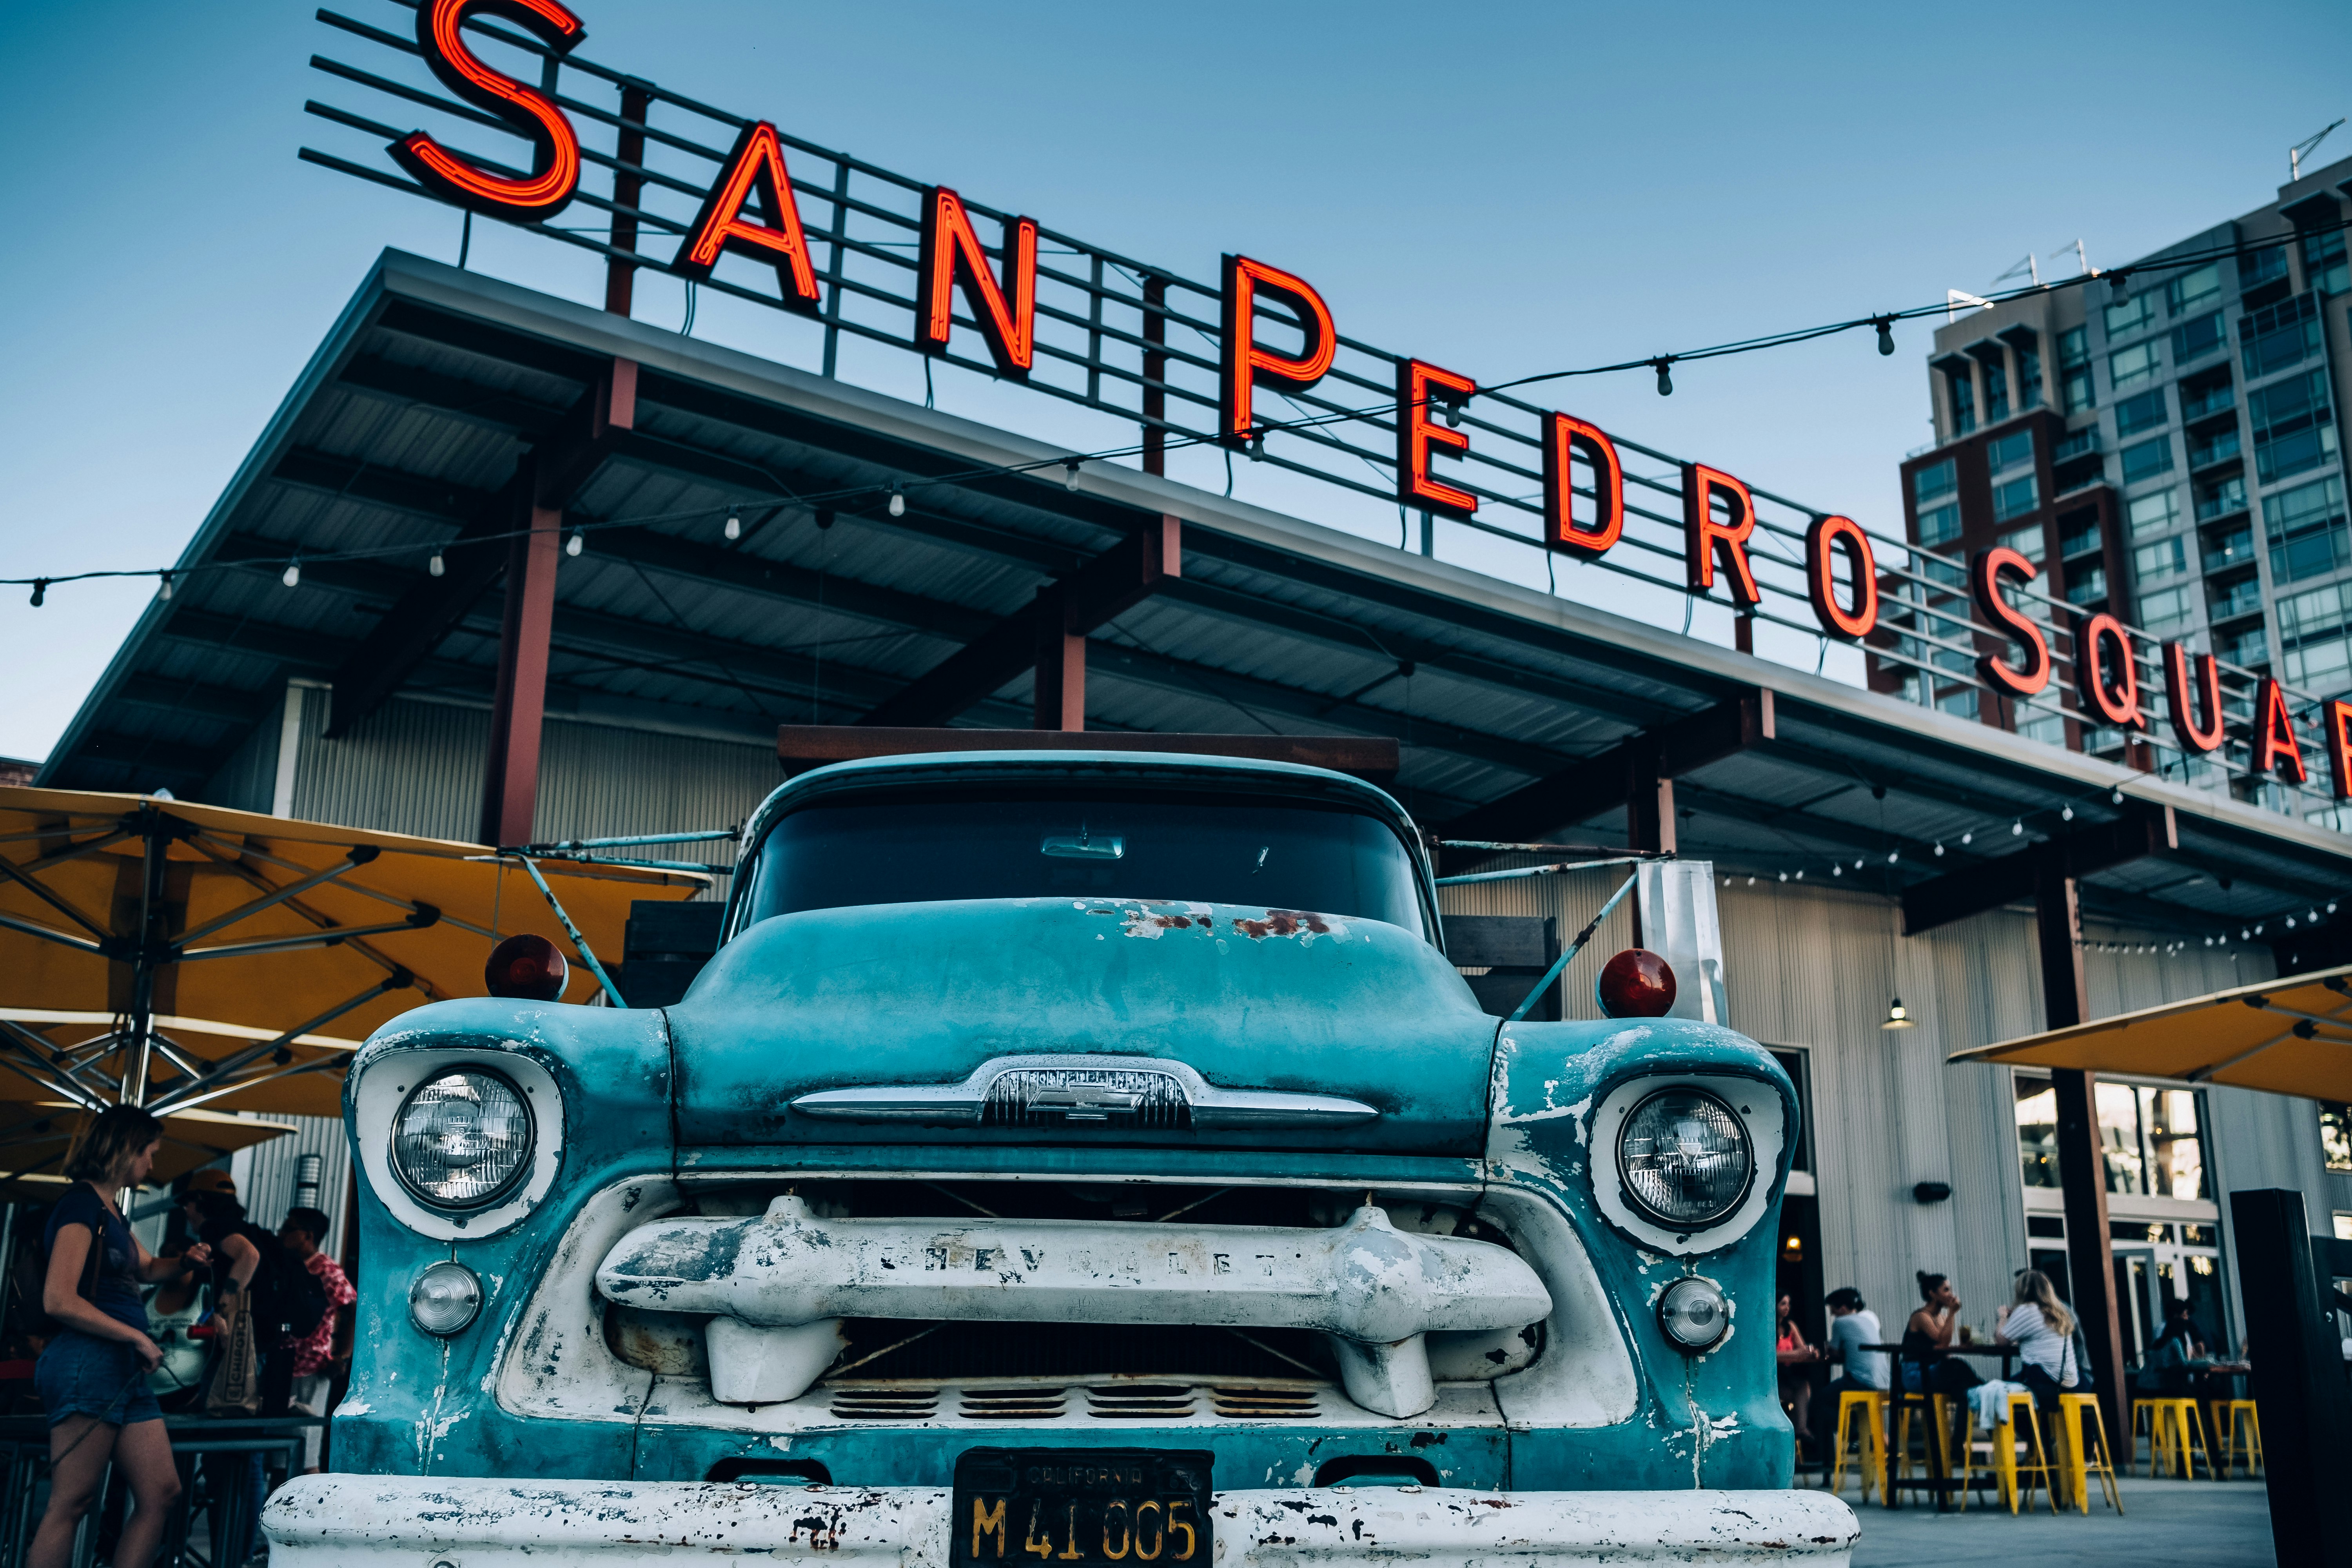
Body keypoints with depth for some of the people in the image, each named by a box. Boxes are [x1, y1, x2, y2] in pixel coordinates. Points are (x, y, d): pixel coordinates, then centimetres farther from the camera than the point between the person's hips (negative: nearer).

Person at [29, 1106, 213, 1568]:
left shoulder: (110, 1212, 21)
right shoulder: (82, 1205, -8)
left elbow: (144, 1266, 41)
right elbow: (59, 1301, -18)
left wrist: (184, 1261, 19)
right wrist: (137, 1337, -13)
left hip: (126, 1371, 10)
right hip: (88, 1363, -10)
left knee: (162, 1494, 3)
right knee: (72, 1503, -9)